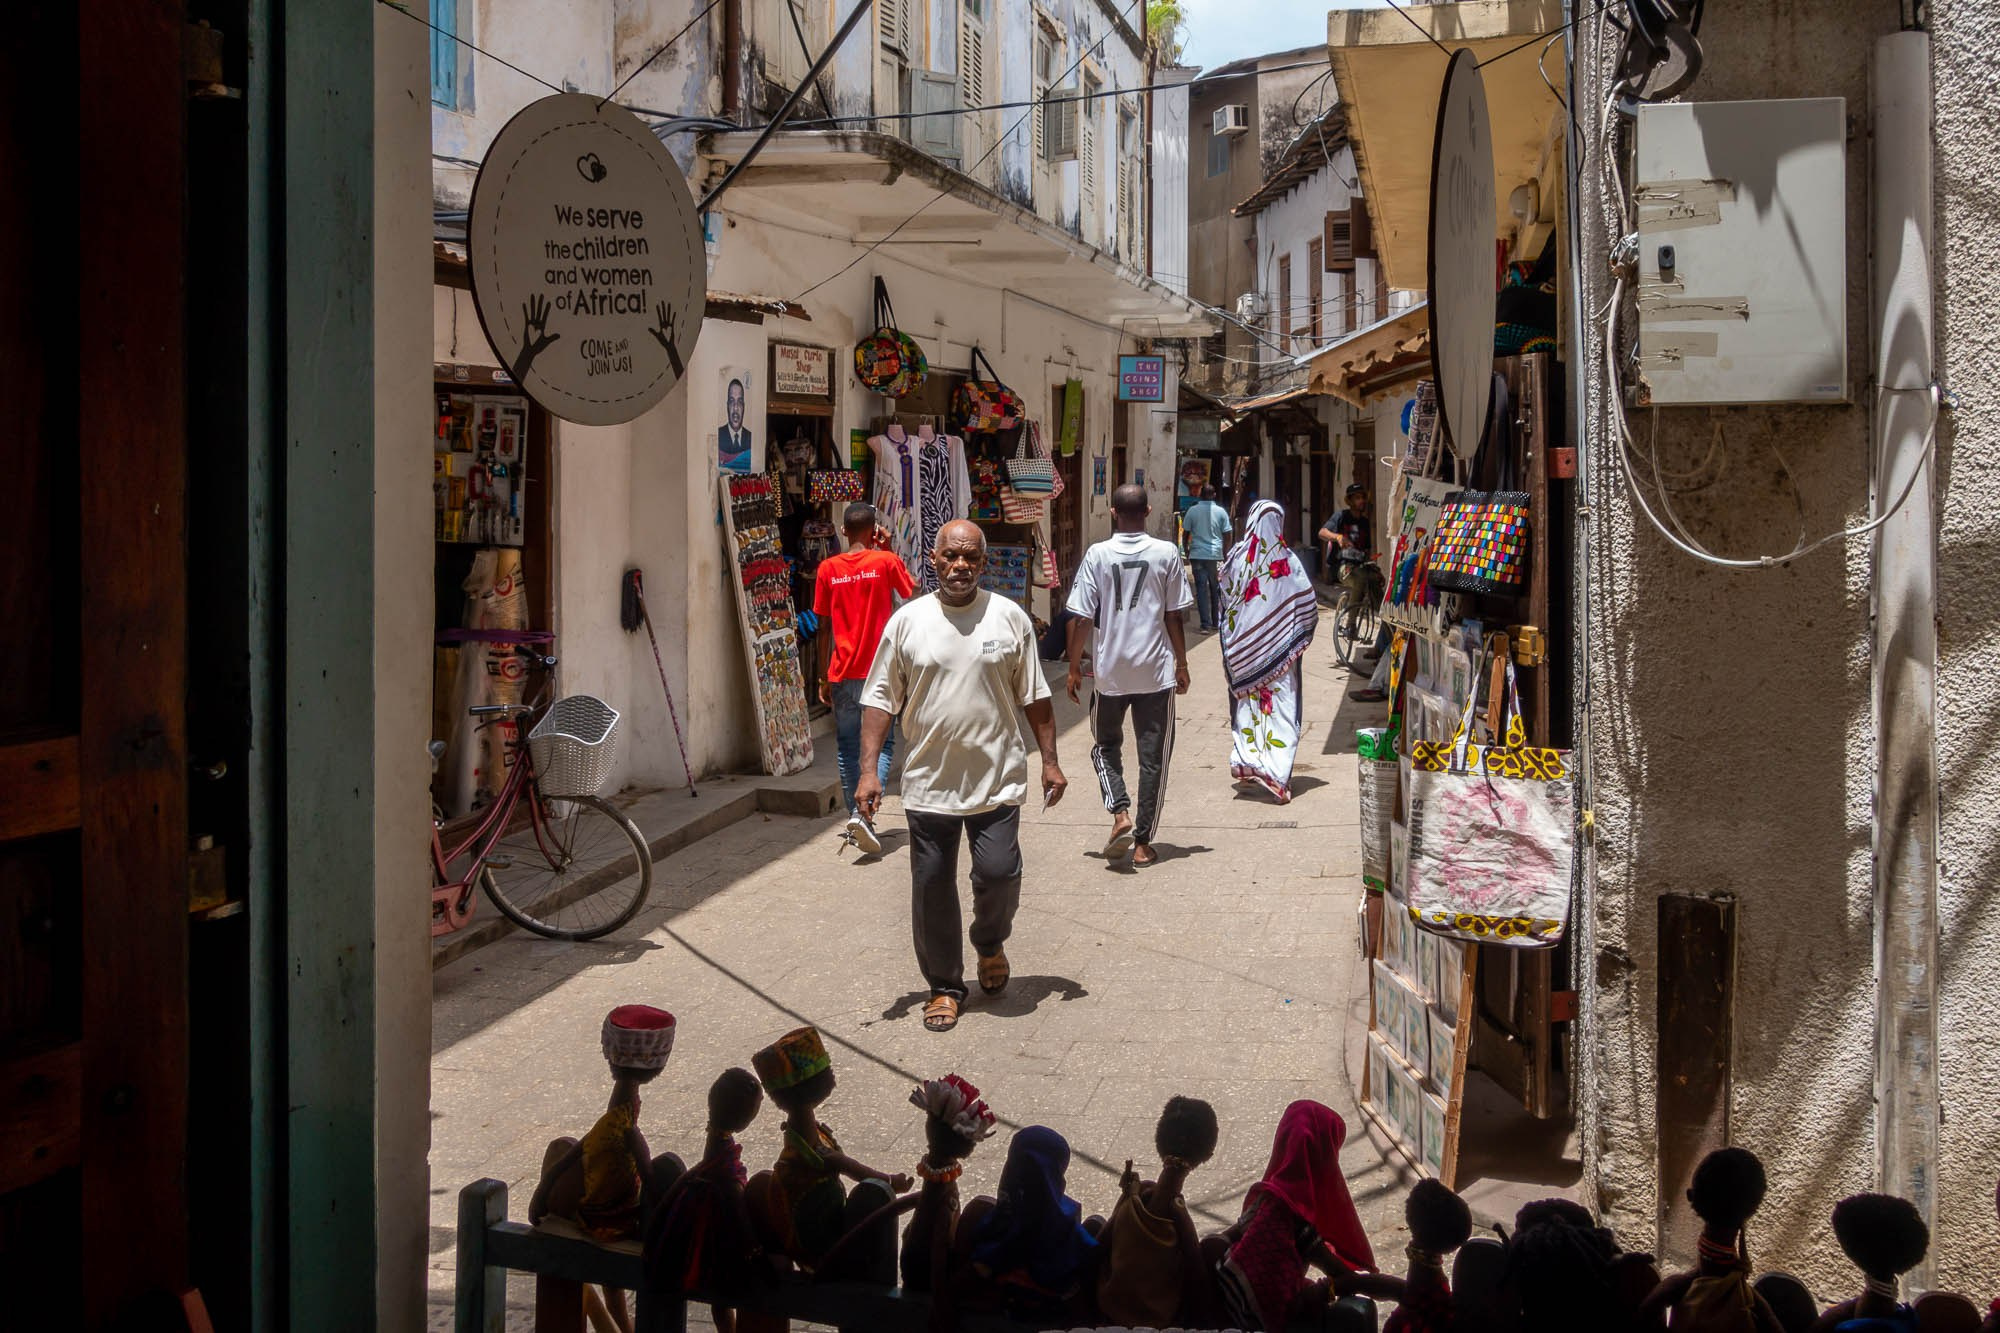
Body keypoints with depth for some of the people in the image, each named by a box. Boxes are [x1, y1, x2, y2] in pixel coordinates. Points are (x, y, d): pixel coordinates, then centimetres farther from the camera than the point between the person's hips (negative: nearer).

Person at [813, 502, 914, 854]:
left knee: (847, 746, 11)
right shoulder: (886, 561, -5)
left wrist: (823, 679, 10)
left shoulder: (828, 569, 1)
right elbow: (912, 592, 14)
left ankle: (855, 821, 16)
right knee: (882, 743, 4)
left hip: (843, 673, 2)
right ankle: (864, 812, -15)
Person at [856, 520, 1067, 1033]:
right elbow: (880, 699, 2)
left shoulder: (1009, 618, 1)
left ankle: (990, 943, 25)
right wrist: (869, 770, -5)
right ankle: (944, 985, 23)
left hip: (997, 779, -1)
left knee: (998, 873, -8)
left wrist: (1050, 760, 5)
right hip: (929, 784, 1)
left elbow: (1034, 697, 7)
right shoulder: (907, 621, 0)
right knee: (931, 887, 5)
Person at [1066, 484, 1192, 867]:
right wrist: (1182, 665, 12)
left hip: (1110, 672, 0)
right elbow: (1174, 617, 1)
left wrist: (1074, 667, 5)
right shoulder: (1166, 553, -4)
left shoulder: (1098, 555, -5)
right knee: (1153, 757, 9)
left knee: (1106, 745, 20)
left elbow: (1080, 618, -5)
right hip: (1156, 671, 0)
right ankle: (1142, 843, 10)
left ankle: (1120, 813, -2)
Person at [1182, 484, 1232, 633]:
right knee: (1216, 589, 14)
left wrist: (1187, 551, 15)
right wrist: (1225, 552, 15)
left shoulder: (1192, 511, -1)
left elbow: (1186, 534, 3)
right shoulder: (1221, 512, 1)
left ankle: (1206, 624, -8)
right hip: (1216, 555, 1)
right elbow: (1227, 535, 3)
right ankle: (1216, 622, 21)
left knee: (1201, 589, -2)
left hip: (1197, 555, -1)